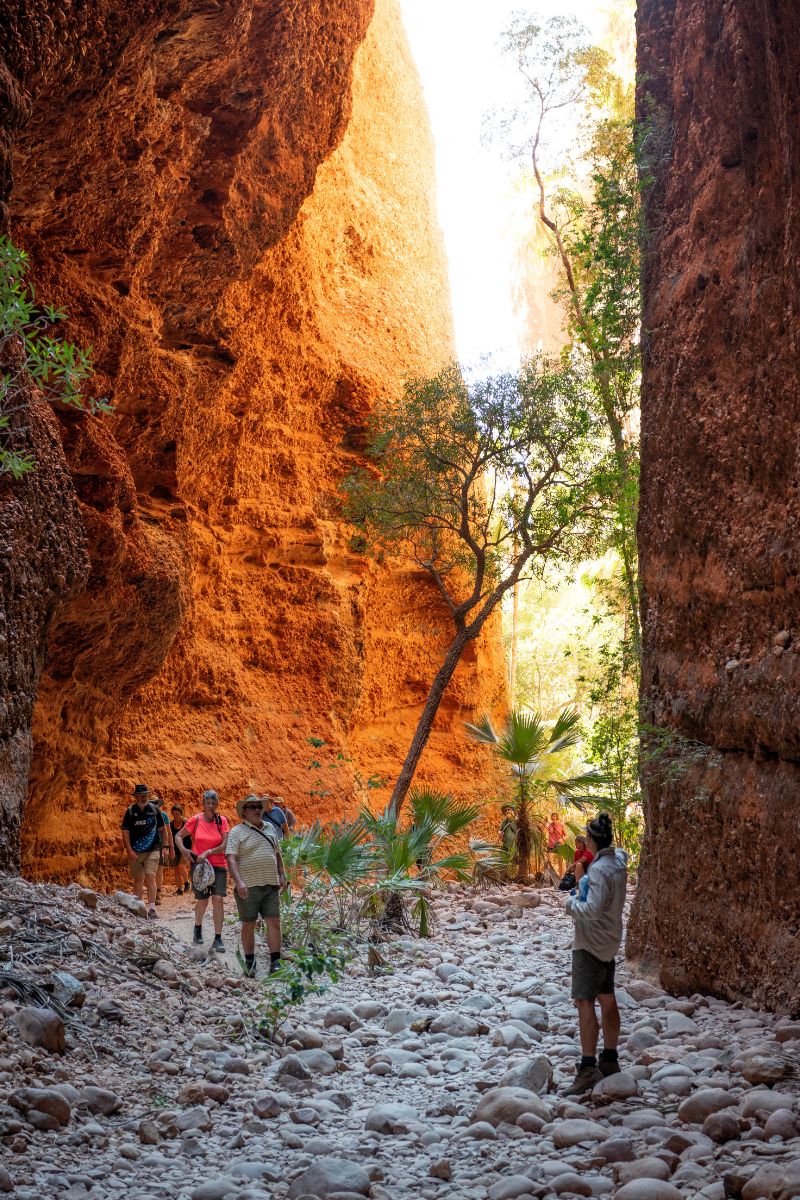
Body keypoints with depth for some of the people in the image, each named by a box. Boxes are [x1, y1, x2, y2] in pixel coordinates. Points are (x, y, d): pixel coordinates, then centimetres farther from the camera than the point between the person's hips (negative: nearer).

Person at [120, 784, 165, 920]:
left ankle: (152, 909, -16)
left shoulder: (154, 809, 3)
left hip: (152, 851, -1)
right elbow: (125, 832, -1)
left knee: (150, 877, -13)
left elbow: (161, 829, 11)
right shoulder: (130, 811, 1)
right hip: (136, 852, 1)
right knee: (137, 880, 10)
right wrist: (129, 850, -11)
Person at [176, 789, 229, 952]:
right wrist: (183, 850, -14)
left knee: (218, 899, -13)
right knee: (202, 901, 9)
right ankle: (198, 928, 39)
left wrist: (208, 852, -19)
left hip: (218, 866, 0)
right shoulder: (195, 820, -4)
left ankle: (217, 939, -8)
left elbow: (225, 845, -7)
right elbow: (179, 836, 4)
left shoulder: (222, 821, -2)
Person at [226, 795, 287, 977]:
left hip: (271, 885, 4)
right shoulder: (237, 832, -4)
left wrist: (282, 875, 14)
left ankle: (275, 962, 0)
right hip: (248, 886, -4)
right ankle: (249, 962, 16)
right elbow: (231, 858, -14)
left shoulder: (270, 828, 14)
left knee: (274, 922, -2)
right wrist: (239, 882, -25)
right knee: (249, 925, 5)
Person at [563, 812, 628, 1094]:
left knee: (584, 1002, -12)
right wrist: (583, 889, 10)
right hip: (609, 942, 10)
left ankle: (588, 1068, -16)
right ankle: (610, 1060, 27)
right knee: (607, 999, 17)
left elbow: (593, 909, -28)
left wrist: (572, 903, -11)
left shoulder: (599, 869, -22)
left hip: (591, 944, -10)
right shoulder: (619, 862, 6)